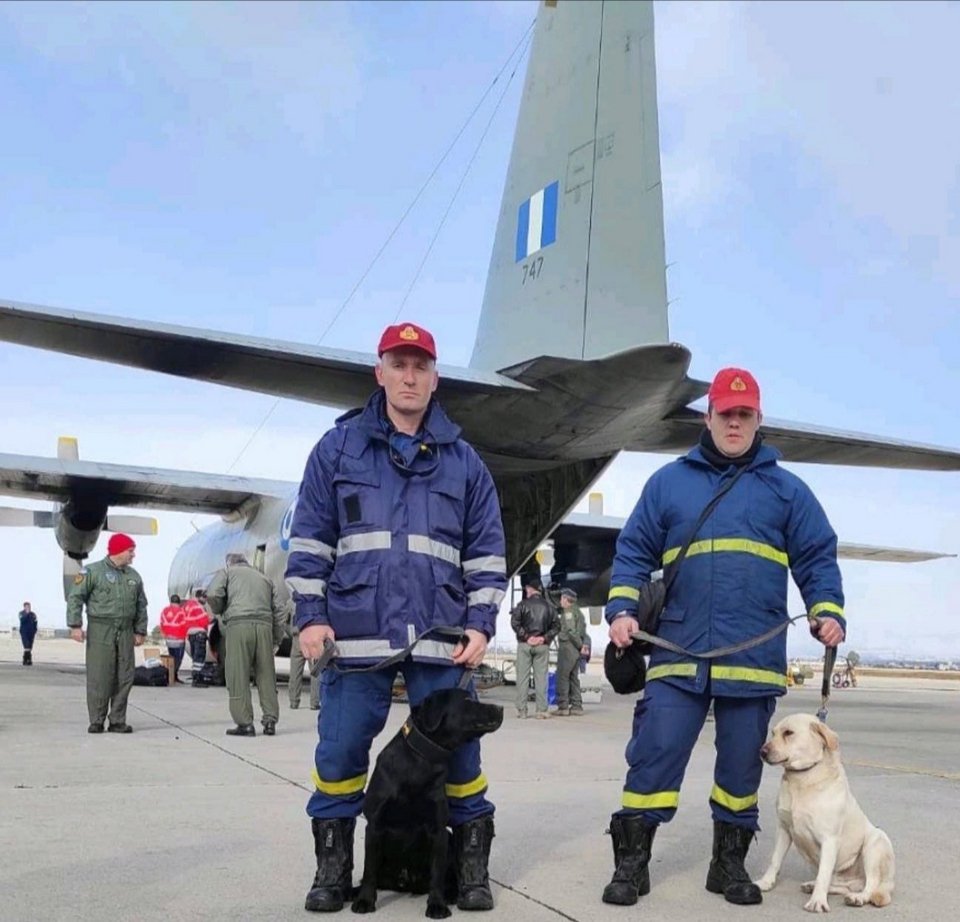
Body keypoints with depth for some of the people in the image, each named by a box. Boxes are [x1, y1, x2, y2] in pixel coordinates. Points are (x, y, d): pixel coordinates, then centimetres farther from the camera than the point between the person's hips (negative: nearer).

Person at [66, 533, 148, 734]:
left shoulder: (134, 576, 15)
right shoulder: (93, 572, -2)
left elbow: (141, 606, 20)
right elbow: (75, 598, -5)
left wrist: (140, 631, 14)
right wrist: (75, 625, -13)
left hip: (126, 633, 5)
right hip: (100, 630, -5)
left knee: (124, 678, 3)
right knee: (99, 678, -4)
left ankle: (118, 721, 10)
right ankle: (96, 722, 3)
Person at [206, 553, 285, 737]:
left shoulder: (227, 572, 17)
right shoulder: (263, 578, 28)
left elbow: (212, 595, -2)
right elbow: (279, 608, 18)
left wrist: (219, 612, 18)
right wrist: (276, 638, 17)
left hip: (238, 624, -4)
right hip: (264, 625, 4)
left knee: (238, 677, -1)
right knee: (266, 675, 8)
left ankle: (245, 723, -3)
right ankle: (270, 720, 6)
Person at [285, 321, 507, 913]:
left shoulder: (464, 461, 11)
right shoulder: (339, 448, 8)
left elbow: (487, 552, 10)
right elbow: (310, 540, 7)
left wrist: (481, 623, 1)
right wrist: (311, 614, -1)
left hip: (442, 638, 1)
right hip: (356, 635, 0)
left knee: (459, 753, 4)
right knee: (340, 754, 3)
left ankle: (473, 869, 19)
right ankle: (333, 870, 19)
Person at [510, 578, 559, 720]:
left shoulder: (523, 604, -2)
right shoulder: (548, 607, 8)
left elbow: (515, 622, -11)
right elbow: (556, 625, 3)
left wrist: (525, 636, -8)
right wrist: (545, 637, -1)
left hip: (525, 644, -2)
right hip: (542, 646, 2)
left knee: (523, 676, 1)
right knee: (541, 677, 4)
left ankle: (521, 709, 0)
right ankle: (542, 710, 1)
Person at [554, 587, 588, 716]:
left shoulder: (568, 612, -11)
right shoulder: (578, 612, 18)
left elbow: (571, 631, -20)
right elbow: (583, 632, 17)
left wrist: (581, 645, -13)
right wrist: (582, 645, 9)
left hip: (567, 647, -9)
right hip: (576, 649, 9)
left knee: (562, 677, -5)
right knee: (574, 677, 13)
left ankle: (563, 706, -7)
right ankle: (577, 706, 13)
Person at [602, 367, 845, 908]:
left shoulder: (785, 488, 10)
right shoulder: (669, 482, 10)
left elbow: (817, 559, 8)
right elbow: (635, 553, 10)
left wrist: (828, 613, -7)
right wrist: (622, 610, -3)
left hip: (755, 658, 1)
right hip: (678, 653, 0)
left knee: (742, 765, 10)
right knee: (654, 757, -4)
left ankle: (730, 863, 25)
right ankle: (632, 863, 7)